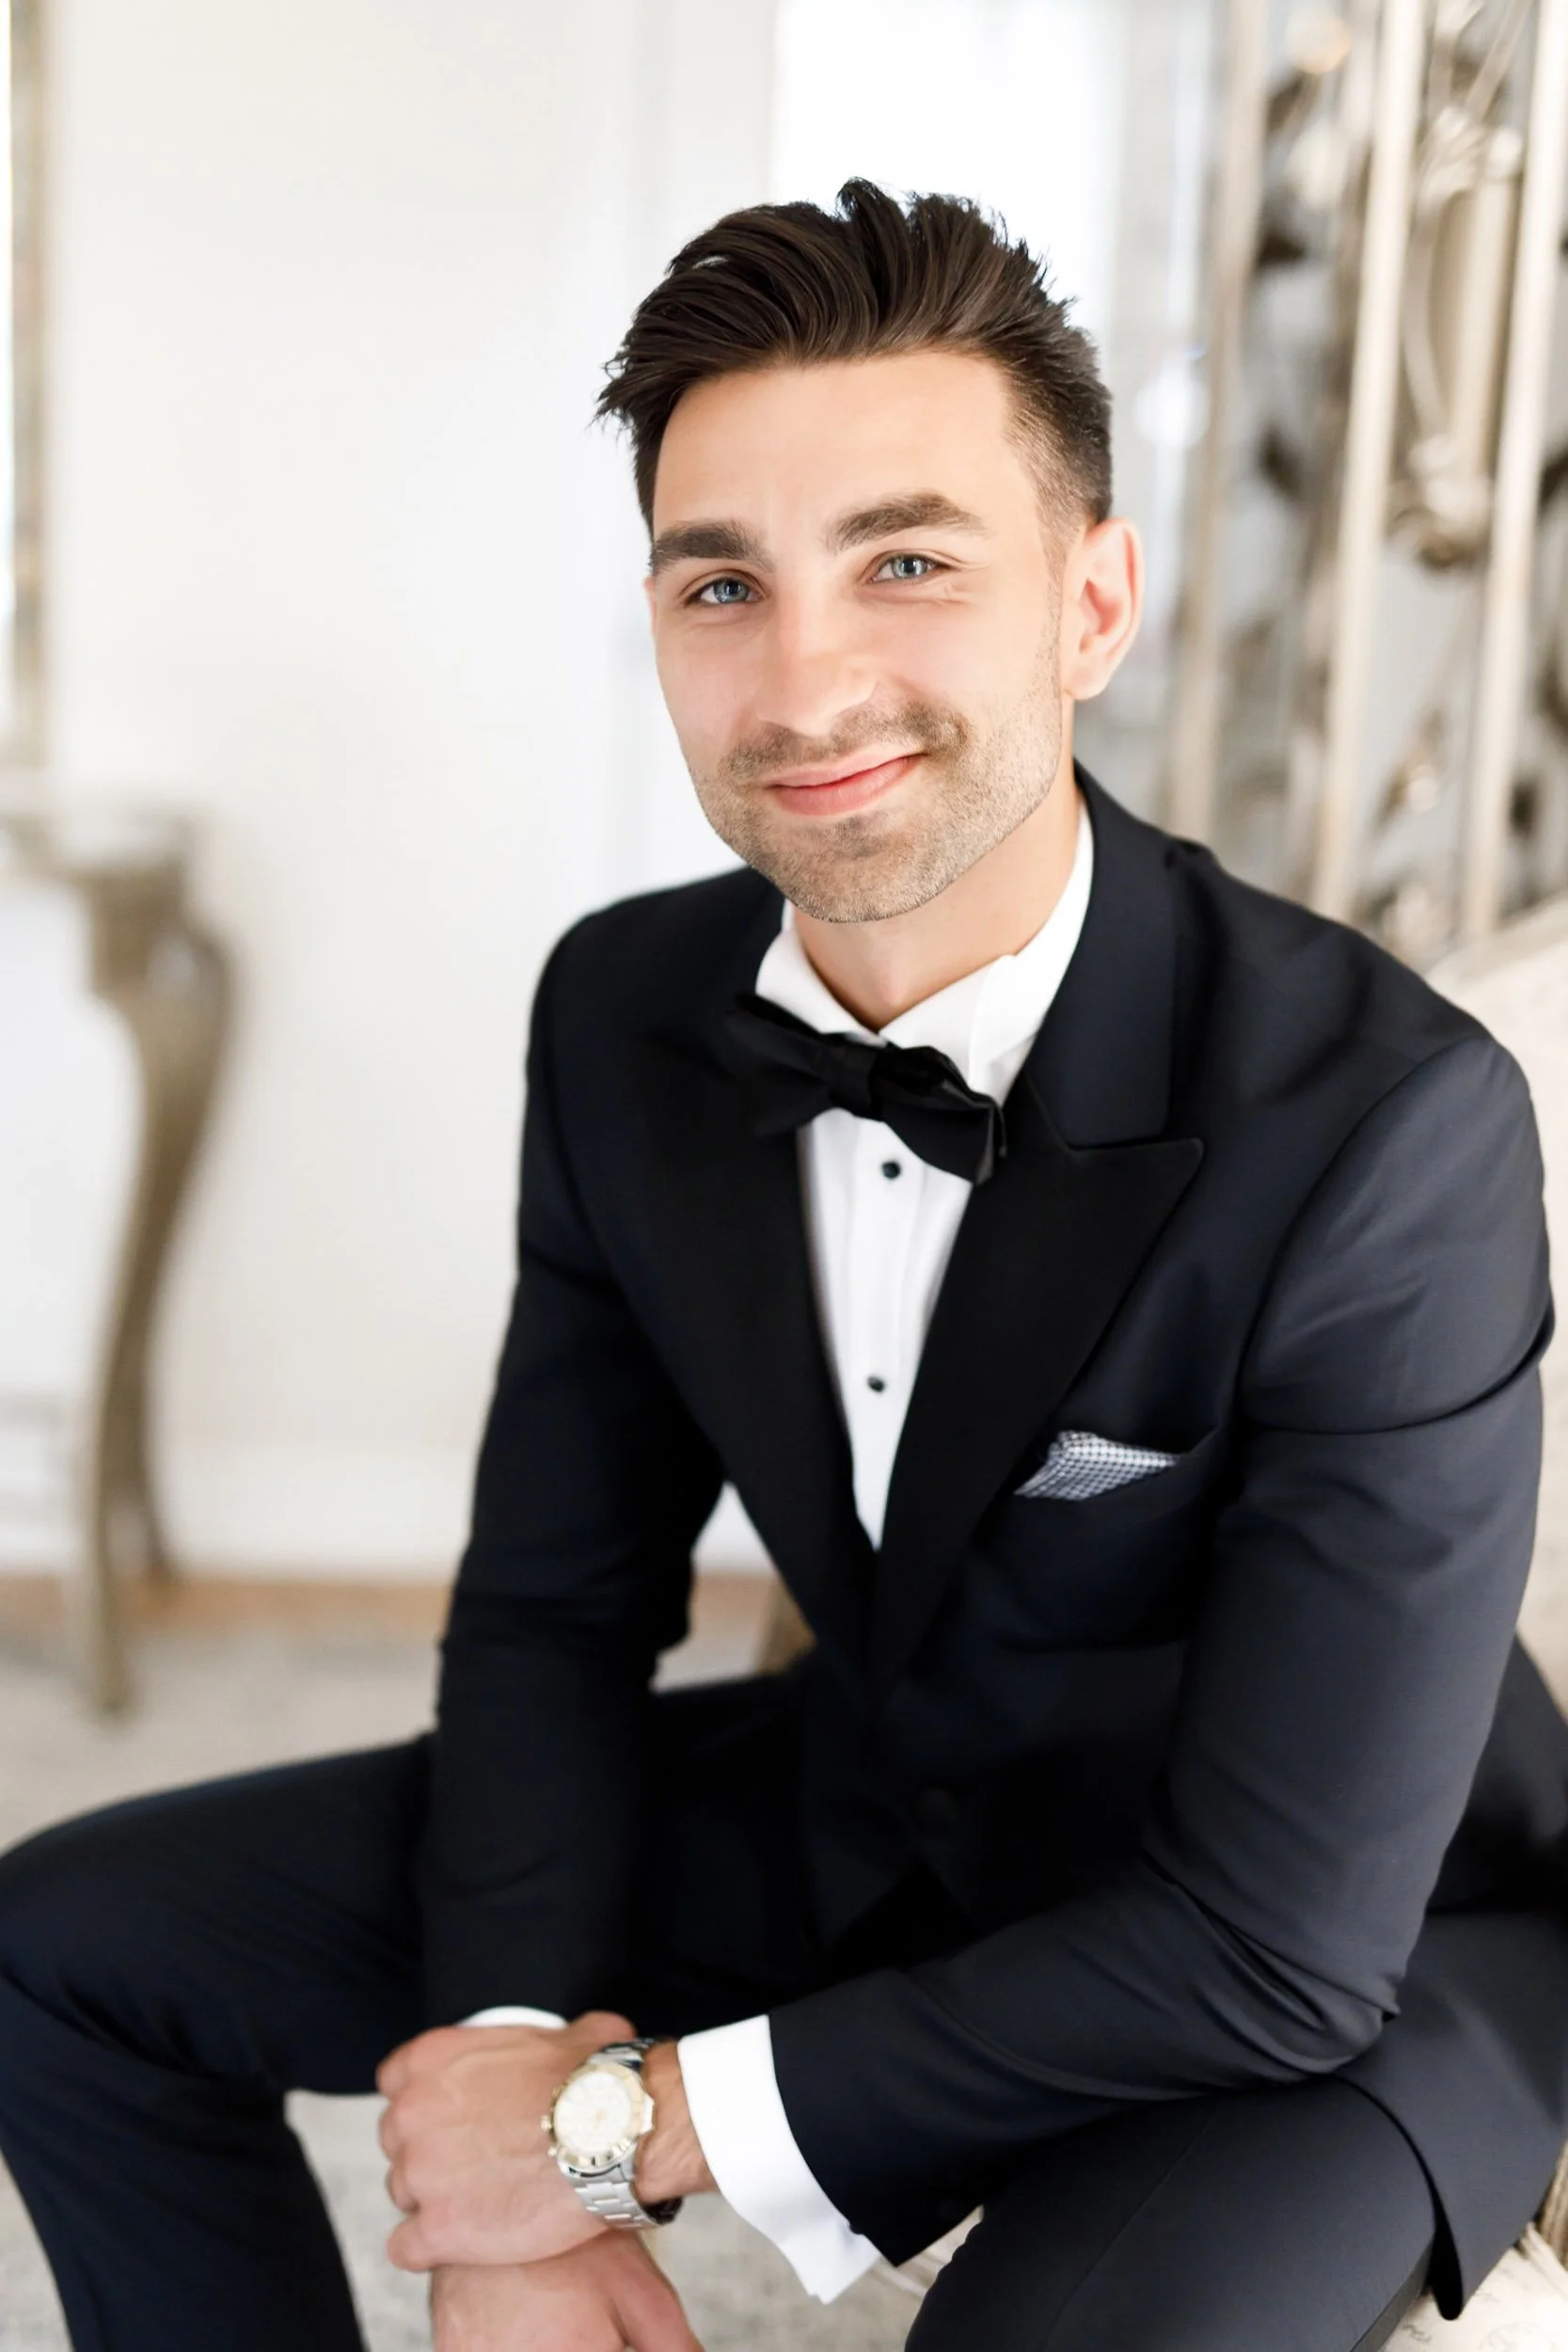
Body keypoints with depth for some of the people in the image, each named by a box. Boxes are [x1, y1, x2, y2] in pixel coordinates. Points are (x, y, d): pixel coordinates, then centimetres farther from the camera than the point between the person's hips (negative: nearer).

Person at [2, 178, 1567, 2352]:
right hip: (860, 1806, 5)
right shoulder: (621, 1013, -9)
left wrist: (625, 2124, -20)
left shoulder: (1392, 1126, -29)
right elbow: (556, 1601, -1)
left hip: (1340, 1959, -4)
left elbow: (1290, 1937, -26)